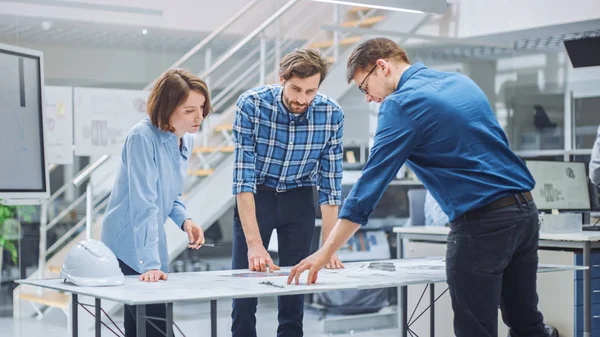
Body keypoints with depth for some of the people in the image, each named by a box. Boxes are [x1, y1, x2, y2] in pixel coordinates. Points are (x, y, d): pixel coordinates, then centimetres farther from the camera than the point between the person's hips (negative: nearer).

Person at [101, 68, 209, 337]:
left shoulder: (186, 140, 5)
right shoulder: (143, 137, -20)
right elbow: (144, 204, -26)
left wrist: (184, 220, -4)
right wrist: (150, 264, -30)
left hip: (153, 242, 8)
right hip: (129, 247, -8)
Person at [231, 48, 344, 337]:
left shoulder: (332, 114, -18)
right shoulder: (251, 104, -24)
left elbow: (330, 182, -13)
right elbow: (243, 175, -26)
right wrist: (254, 243, -33)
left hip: (299, 200, 2)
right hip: (255, 196, -2)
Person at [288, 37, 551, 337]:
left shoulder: (401, 104, -8)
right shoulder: (462, 82, 16)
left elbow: (371, 183, -12)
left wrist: (325, 252, -9)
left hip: (482, 222, -8)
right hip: (526, 210, 8)